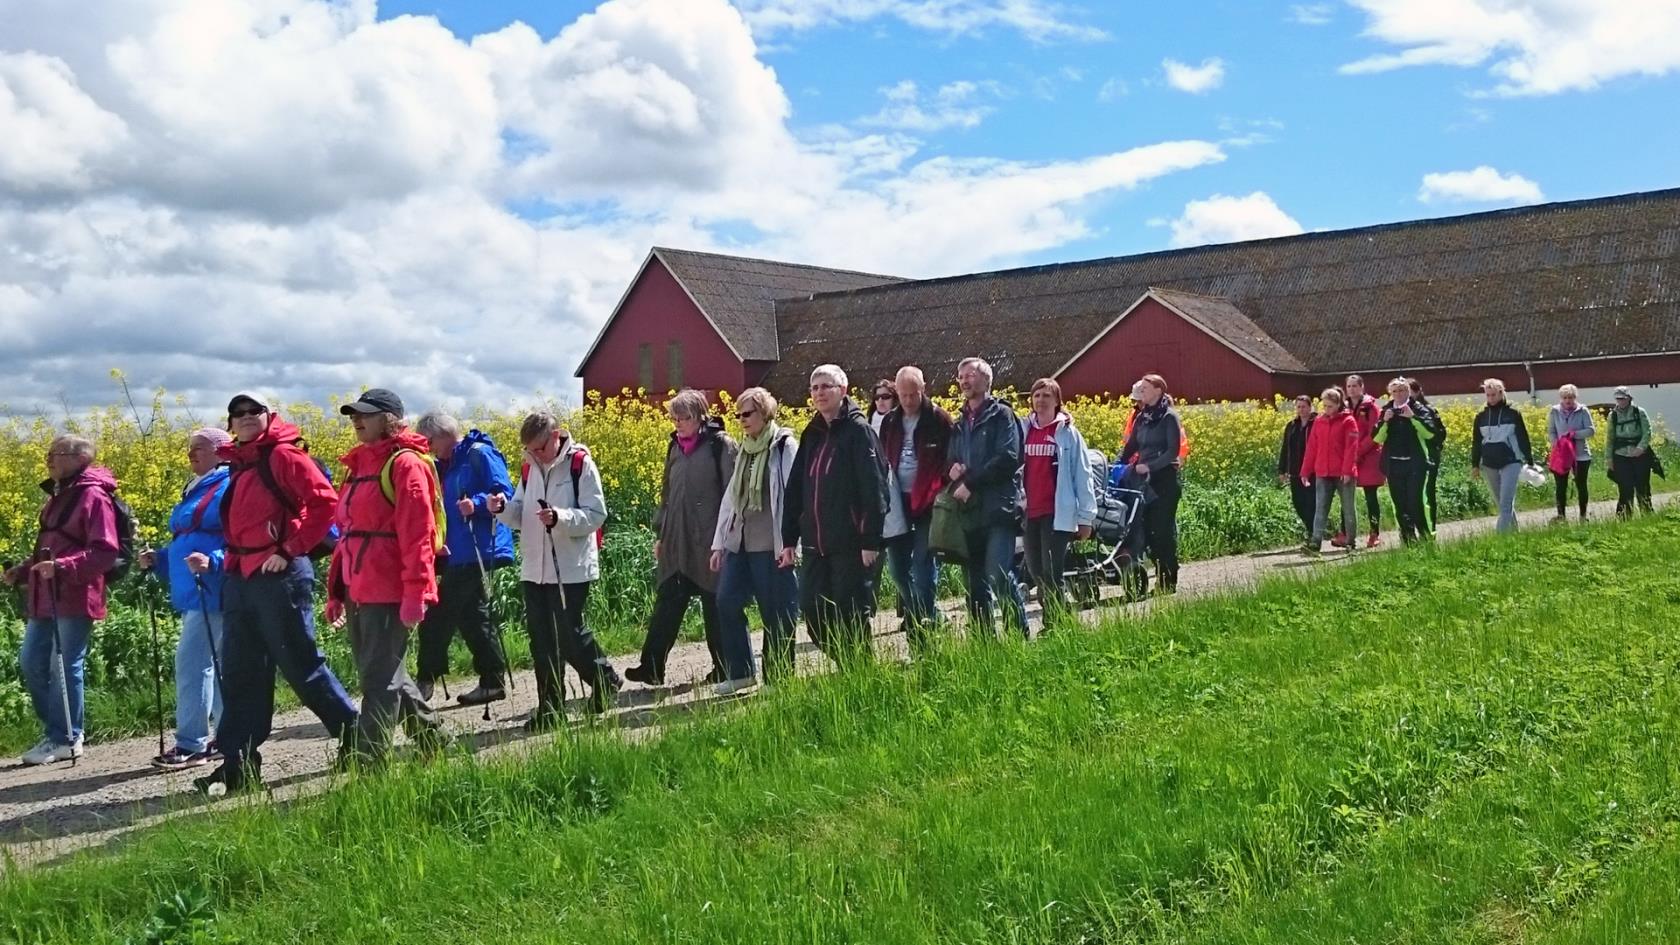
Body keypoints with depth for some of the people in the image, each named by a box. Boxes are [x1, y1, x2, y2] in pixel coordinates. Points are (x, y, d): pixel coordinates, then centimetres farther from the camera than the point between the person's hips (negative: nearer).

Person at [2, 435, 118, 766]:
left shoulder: (93, 497, -10)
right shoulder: (58, 496, 17)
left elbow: (105, 552, -18)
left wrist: (62, 566, -27)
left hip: (74, 599, -9)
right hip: (45, 598, 9)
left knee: (65, 666, -3)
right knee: (30, 662, 11)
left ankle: (67, 740, 8)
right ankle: (56, 732, 22)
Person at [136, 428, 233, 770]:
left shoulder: (230, 488, -10)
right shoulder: (194, 491, 20)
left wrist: (213, 562, -31)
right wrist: (157, 559, 12)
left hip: (213, 593, -10)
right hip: (191, 595, 10)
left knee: (192, 662, -10)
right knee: (217, 665, 12)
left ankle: (191, 745, -5)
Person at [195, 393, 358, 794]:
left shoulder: (283, 456, -8)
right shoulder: (238, 464, 16)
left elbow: (324, 502, -18)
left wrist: (290, 550, -17)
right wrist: (231, 558, 13)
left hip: (279, 576, -8)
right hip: (238, 578, 8)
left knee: (300, 664, -1)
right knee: (241, 672, 9)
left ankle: (355, 732, 15)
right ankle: (238, 764, 14)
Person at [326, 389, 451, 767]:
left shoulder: (405, 464, -9)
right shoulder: (359, 465, 18)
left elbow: (416, 534, -16)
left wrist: (415, 594, -22)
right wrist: (336, 589, 18)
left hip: (389, 592, -9)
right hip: (359, 592, 9)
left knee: (380, 680, -4)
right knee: (387, 676, 17)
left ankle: (366, 760, 0)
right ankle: (432, 735, 31)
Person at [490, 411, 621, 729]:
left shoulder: (581, 464, -8)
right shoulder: (531, 468, 11)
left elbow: (596, 515, -13)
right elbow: (521, 515, 14)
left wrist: (560, 518, -27)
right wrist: (503, 508, -8)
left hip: (571, 569, -6)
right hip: (534, 569, 6)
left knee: (569, 634, -2)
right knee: (542, 641, 8)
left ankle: (606, 681, 24)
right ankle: (550, 708, 16)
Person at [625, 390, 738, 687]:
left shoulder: (721, 445, -6)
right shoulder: (676, 446, 14)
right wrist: (660, 533, 18)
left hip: (708, 542, -6)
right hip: (676, 543, 6)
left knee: (714, 606, 3)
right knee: (667, 603, 2)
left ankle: (724, 668, 15)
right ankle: (651, 667, 2)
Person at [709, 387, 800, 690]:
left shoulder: (785, 446, -5)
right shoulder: (744, 451, 17)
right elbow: (730, 498, 18)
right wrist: (719, 542, 14)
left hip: (772, 546, -7)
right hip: (739, 543, 7)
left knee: (777, 612, 0)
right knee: (727, 603, 3)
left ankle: (779, 678, 11)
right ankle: (739, 671, 15)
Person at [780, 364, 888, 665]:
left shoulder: (858, 430, -6)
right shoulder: (812, 434, 14)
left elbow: (873, 487, -12)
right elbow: (795, 489, 14)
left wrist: (870, 539, -17)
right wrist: (789, 539, 10)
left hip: (850, 542, -6)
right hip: (815, 544, 7)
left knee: (851, 614, -1)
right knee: (813, 611, 5)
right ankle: (844, 667, 20)